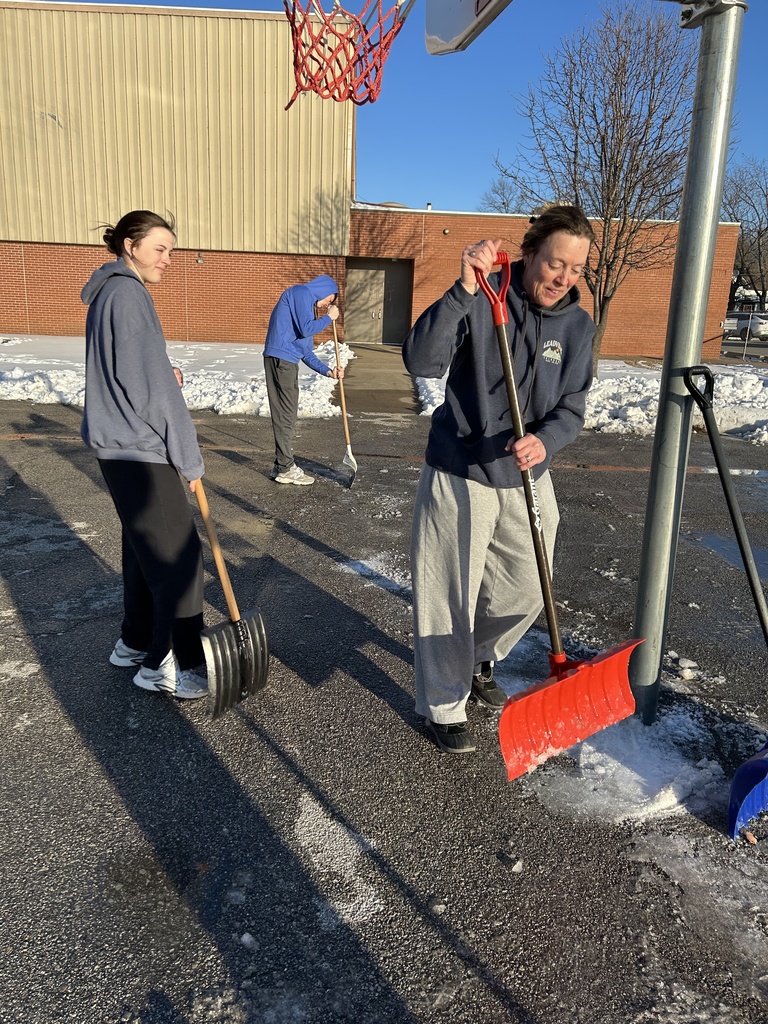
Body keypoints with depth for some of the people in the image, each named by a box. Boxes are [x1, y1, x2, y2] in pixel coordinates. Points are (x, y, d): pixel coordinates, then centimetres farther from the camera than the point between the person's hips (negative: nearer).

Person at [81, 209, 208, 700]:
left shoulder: (109, 292, 16)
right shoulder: (128, 294, -15)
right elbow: (153, 388, -19)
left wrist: (167, 376, 3)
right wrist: (189, 460, -13)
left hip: (122, 445, 10)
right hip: (139, 449, -10)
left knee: (145, 549, 18)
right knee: (179, 555, -4)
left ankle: (137, 642, 30)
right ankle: (172, 666, 7)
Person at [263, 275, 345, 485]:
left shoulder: (307, 303, 25)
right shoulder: (301, 292, -2)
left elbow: (306, 353, 21)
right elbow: (306, 329, -15)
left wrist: (328, 371, 13)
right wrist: (328, 318, 0)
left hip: (285, 361, 10)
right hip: (281, 359, -10)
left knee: (286, 415, 13)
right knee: (286, 415, -5)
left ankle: (282, 465, 20)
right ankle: (286, 469, 1)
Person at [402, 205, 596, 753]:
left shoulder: (577, 324, 1)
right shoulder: (481, 301, -14)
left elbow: (572, 407, -2)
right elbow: (421, 361, -27)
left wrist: (544, 441, -24)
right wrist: (464, 290, -36)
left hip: (527, 480, 5)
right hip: (460, 477, -5)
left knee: (524, 592, 18)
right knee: (450, 598, 5)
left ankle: (478, 662, 48)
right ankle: (444, 705, 26)